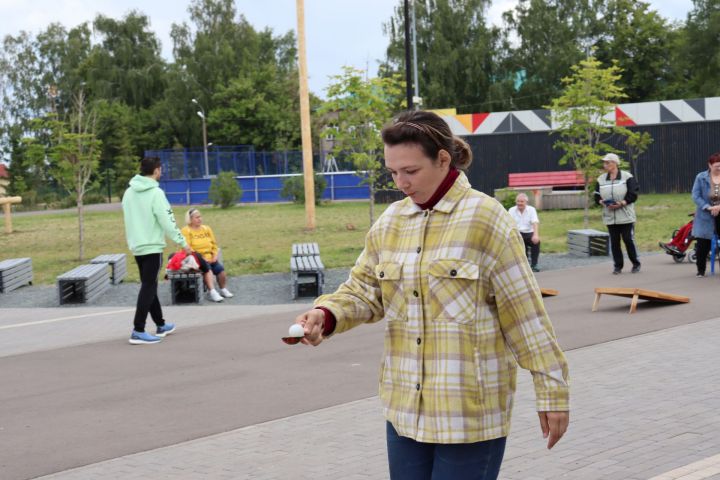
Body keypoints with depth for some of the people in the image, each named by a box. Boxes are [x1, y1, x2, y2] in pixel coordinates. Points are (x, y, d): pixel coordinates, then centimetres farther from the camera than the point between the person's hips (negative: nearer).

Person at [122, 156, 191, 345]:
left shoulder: (129, 192, 8)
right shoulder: (155, 193, -15)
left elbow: (130, 219, 14)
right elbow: (167, 221, -16)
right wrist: (182, 243, -9)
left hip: (136, 246, 8)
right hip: (152, 246, -8)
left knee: (149, 286, 16)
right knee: (148, 288, -6)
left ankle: (161, 325, 27)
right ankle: (138, 332, -10)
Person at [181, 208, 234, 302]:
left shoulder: (206, 229, 17)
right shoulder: (186, 231, -2)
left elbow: (214, 244, 18)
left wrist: (214, 256, 0)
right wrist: (202, 258, -16)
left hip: (209, 258, 5)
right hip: (197, 259, -5)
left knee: (221, 269, -19)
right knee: (207, 268, -34)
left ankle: (223, 290, 5)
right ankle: (212, 292, -37)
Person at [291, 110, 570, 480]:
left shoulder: (485, 219, -10)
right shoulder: (389, 222, 7)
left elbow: (524, 312, -9)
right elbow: (365, 290, 11)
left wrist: (551, 391, -7)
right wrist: (326, 315, -11)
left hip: (470, 407, -5)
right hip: (405, 404, 6)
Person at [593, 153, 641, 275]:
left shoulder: (627, 177, -5)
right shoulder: (601, 179, 8)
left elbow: (633, 195, -9)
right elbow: (597, 197, 9)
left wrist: (621, 203, -21)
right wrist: (603, 203, -12)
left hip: (626, 216, -4)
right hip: (610, 217, 4)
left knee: (628, 240, -3)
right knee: (614, 242, 4)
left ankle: (636, 264, 13)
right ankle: (618, 266, 12)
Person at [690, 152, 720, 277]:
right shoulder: (701, 178, -3)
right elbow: (696, 196, -5)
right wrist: (708, 207, -17)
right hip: (706, 216, -1)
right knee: (703, 244, 3)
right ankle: (701, 270, 16)